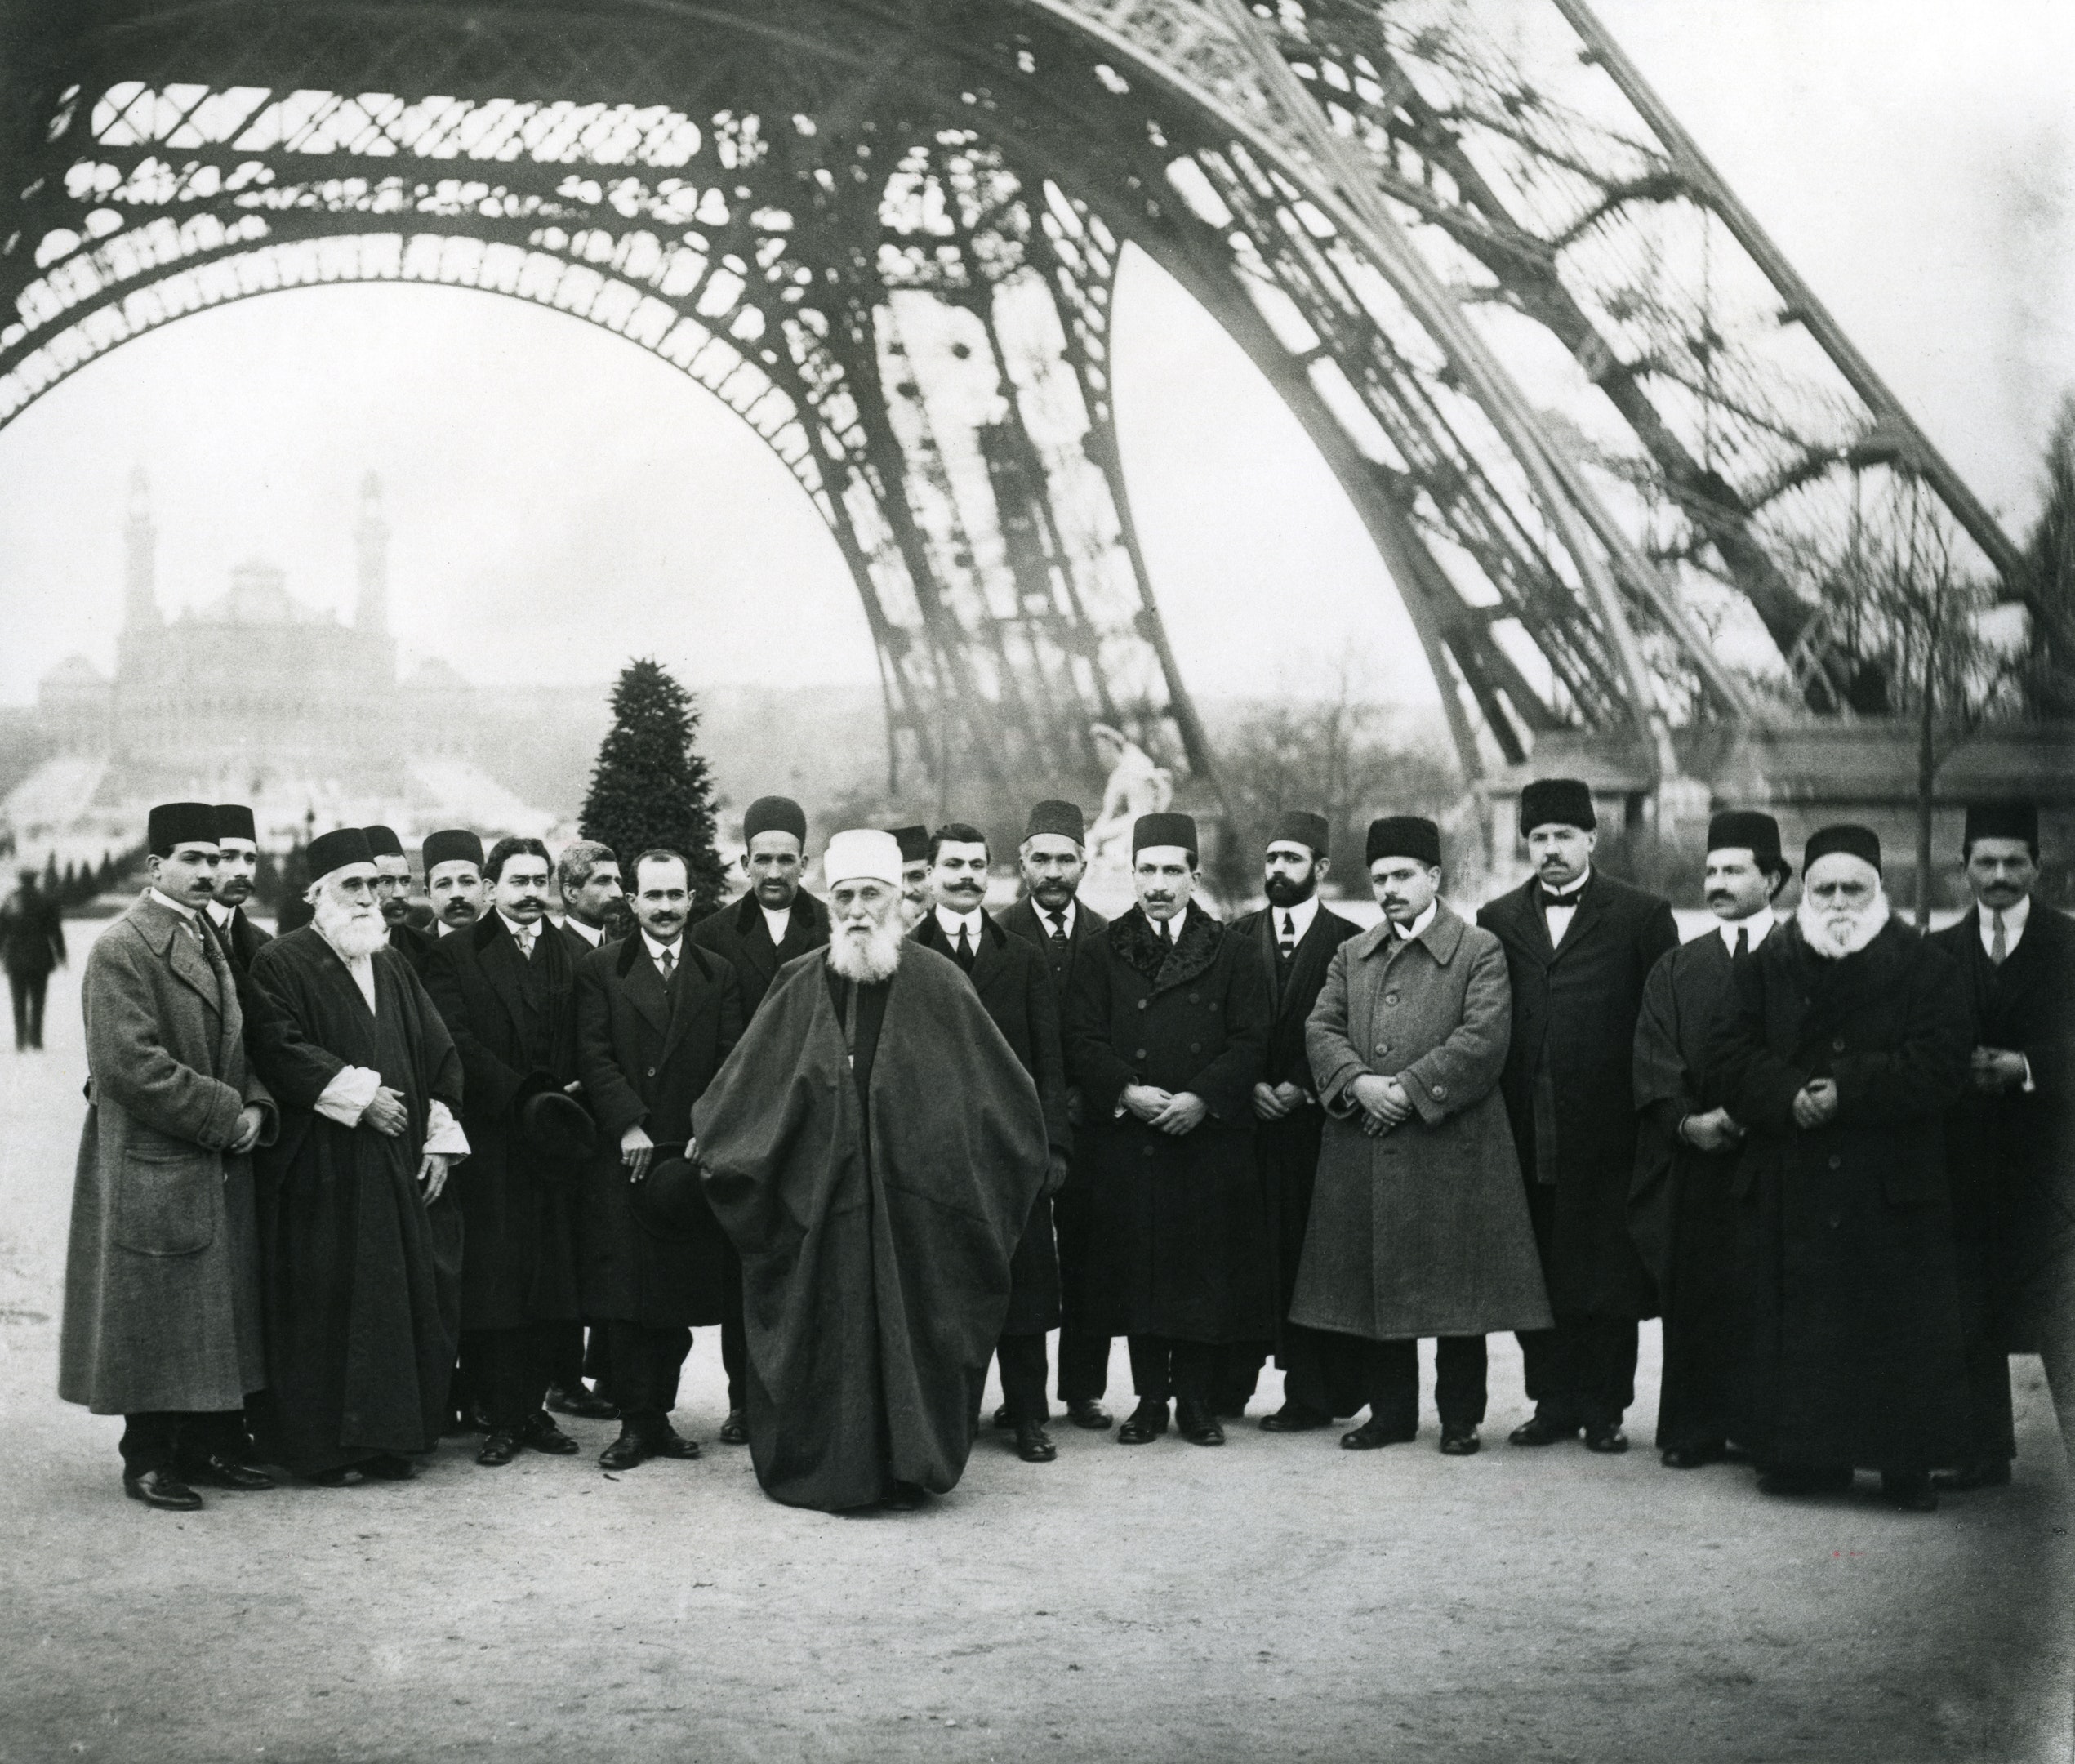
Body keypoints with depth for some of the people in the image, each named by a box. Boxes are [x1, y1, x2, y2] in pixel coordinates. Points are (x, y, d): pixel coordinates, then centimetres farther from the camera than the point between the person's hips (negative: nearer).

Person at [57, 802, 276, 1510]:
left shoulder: (211, 945, 15)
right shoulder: (120, 950, -12)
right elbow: (130, 1063, -20)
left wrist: (256, 1107, 0)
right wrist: (223, 1113, -17)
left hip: (218, 1168, 8)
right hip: (152, 1168, -8)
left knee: (220, 1318, 11)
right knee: (155, 1318, -1)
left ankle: (209, 1448, 20)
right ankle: (149, 1462, 9)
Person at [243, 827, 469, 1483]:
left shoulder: (394, 968, 17)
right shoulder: (282, 964, -3)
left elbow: (439, 1055, 16)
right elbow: (279, 1049, -17)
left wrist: (440, 1137, 5)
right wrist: (357, 1092, -18)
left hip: (398, 1166, 6)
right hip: (317, 1171, -6)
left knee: (405, 1299, 4)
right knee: (321, 1304, -3)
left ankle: (389, 1438, 12)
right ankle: (316, 1444, 5)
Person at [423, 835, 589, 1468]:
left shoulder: (573, 956, 14)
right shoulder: (453, 957, 2)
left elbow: (586, 1051, 11)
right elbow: (458, 1045, -8)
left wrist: (563, 1101, -6)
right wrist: (527, 1096, -15)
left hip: (554, 1145, 4)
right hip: (486, 1143, -3)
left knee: (550, 1284, 4)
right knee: (490, 1284, -4)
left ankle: (532, 1405, 12)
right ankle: (501, 1418, 2)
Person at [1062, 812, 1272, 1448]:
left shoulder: (1230, 953, 7)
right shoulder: (1103, 953, 8)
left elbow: (1251, 1042, 1)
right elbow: (1082, 1040, 2)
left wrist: (1201, 1097, -13)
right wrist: (1126, 1091, -13)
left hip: (1210, 1137, -1)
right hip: (1126, 1140, 1)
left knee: (1206, 1270, 1)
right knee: (1136, 1269, 2)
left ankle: (1198, 1402, 11)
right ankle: (1150, 1400, 12)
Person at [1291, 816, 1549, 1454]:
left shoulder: (1479, 951, 1)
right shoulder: (1350, 955, 16)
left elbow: (1483, 1038, -11)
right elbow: (1321, 1029, 6)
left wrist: (1410, 1089, -16)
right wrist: (1358, 1083, -13)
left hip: (1451, 1147, -4)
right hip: (1360, 1155, 4)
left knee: (1456, 1287, 1)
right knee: (1367, 1285, 7)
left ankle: (1460, 1417, 13)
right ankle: (1389, 1412, 19)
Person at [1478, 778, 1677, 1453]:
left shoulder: (1641, 916, 2)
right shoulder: (1499, 920, 11)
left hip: (1606, 1131, -3)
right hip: (1527, 1136, 3)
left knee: (1608, 1274, 1)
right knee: (1535, 1273, 6)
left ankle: (1605, 1408, 11)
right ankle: (1554, 1402, 16)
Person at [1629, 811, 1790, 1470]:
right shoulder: (1675, 970, 13)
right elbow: (1654, 1065, 5)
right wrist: (1687, 1121, -12)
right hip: (1695, 1161, 3)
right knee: (1696, 1296, 2)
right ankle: (1697, 1431, 8)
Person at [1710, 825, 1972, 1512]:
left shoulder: (1927, 968, 3)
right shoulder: (1764, 966, 9)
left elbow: (1939, 1066, -8)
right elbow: (1731, 1056, 2)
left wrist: (1846, 1092, -16)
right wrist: (1789, 1097, -16)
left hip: (1894, 1185, -2)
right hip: (1787, 1189, 2)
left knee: (1898, 1322, 0)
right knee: (1793, 1325, 4)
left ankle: (1907, 1464, 9)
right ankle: (1801, 1455, 13)